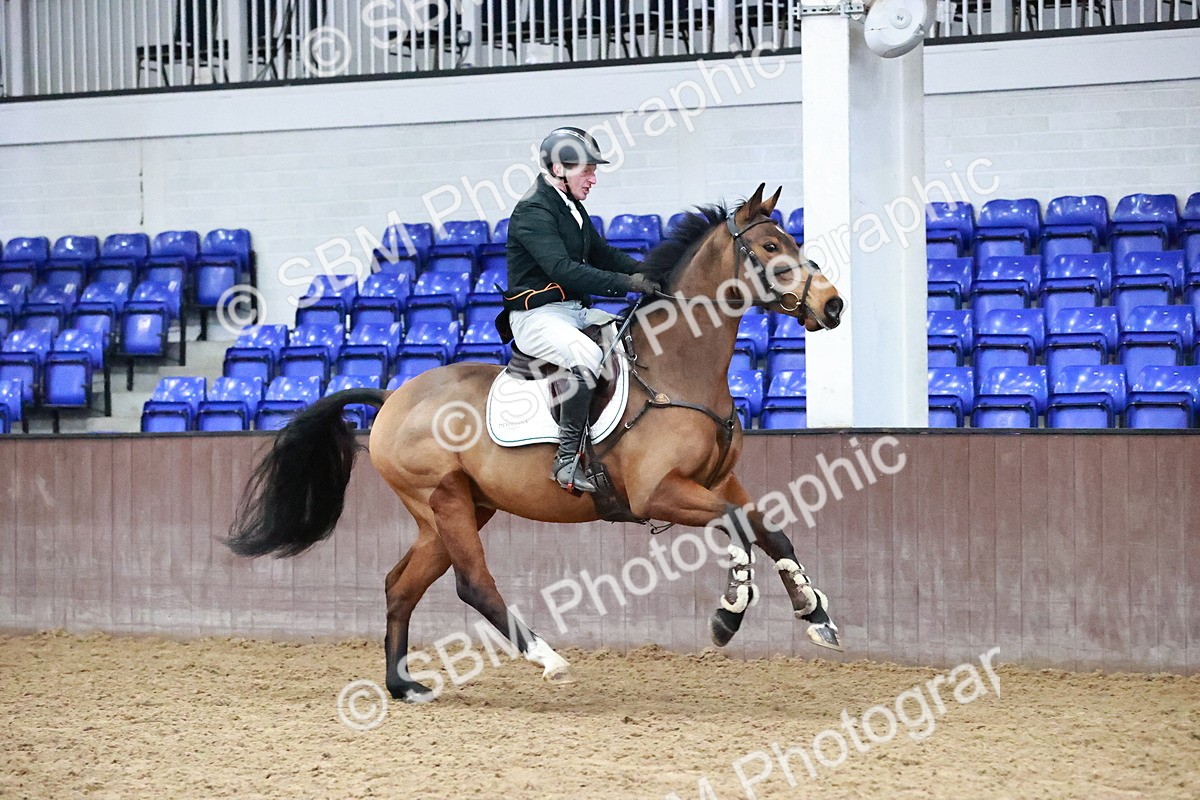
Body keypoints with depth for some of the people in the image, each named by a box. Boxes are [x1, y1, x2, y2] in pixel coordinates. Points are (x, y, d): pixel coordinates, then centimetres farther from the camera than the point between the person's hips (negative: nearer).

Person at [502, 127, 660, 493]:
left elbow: (602, 254, 21)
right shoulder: (533, 212, -16)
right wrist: (626, 283, -30)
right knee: (587, 356, -36)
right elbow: (563, 269, -27)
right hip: (537, 316, -10)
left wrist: (646, 274, 4)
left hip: (575, 311, 10)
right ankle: (566, 459, -30)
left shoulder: (572, 208, 15)